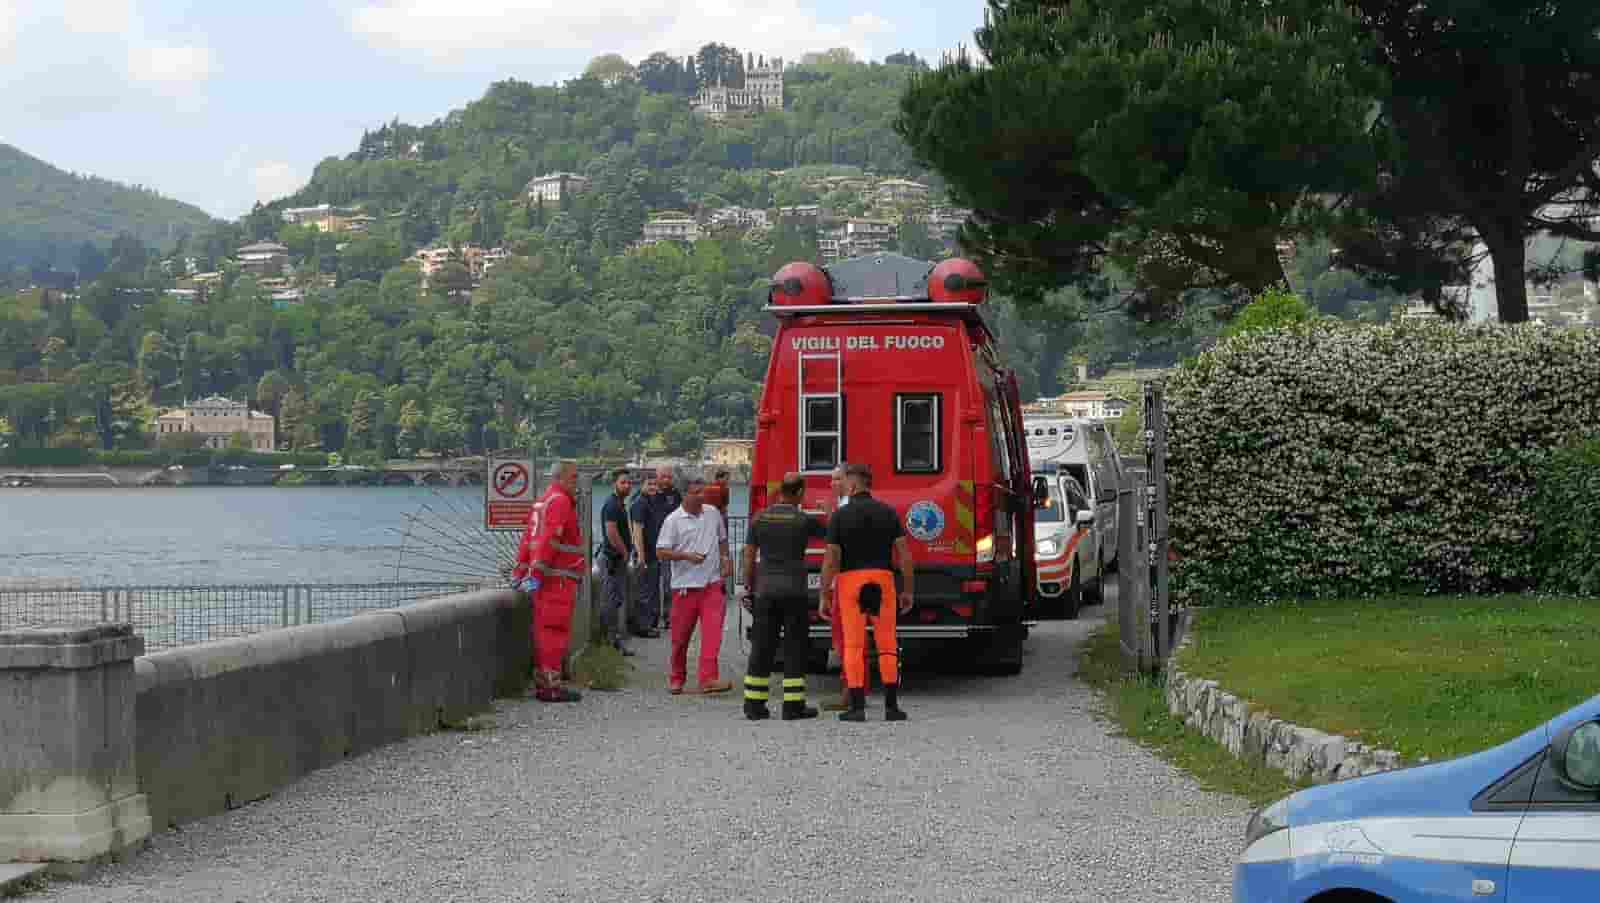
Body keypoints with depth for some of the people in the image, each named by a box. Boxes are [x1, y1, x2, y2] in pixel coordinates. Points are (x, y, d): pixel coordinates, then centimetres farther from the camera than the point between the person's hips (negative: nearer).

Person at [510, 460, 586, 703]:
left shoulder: (544, 501, 21)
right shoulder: (560, 501, -10)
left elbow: (529, 537, 23)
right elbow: (549, 540, -18)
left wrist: (520, 570, 24)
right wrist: (537, 574, -22)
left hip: (546, 579, 10)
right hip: (558, 578, -10)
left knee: (545, 628, 12)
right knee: (555, 630, -9)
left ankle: (542, 682, 15)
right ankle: (550, 685, -9)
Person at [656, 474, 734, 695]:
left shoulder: (712, 514, 9)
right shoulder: (673, 520, -4)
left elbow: (722, 539, 24)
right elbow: (661, 552, -8)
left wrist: (725, 558, 8)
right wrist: (687, 556, -19)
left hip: (712, 584, 2)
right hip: (685, 586, -2)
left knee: (712, 631, -12)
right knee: (681, 636, 6)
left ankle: (708, 679, -18)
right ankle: (676, 678, 22)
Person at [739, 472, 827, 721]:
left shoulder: (759, 519, 4)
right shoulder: (803, 520, -6)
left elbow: (749, 557, 6)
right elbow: (828, 535, 12)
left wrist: (749, 588, 14)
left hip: (765, 590, 3)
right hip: (794, 591, -3)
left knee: (762, 647, 7)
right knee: (795, 648, 2)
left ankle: (754, 704, 7)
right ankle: (793, 705, 1)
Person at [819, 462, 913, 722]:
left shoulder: (839, 516, -5)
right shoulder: (888, 513, 1)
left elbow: (830, 560, -8)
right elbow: (904, 554, -2)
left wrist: (824, 597, -2)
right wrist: (908, 591, 5)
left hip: (850, 583, -2)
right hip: (882, 581, 2)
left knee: (853, 646, 1)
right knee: (887, 644, 5)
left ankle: (857, 707, -3)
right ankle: (891, 706, 0)